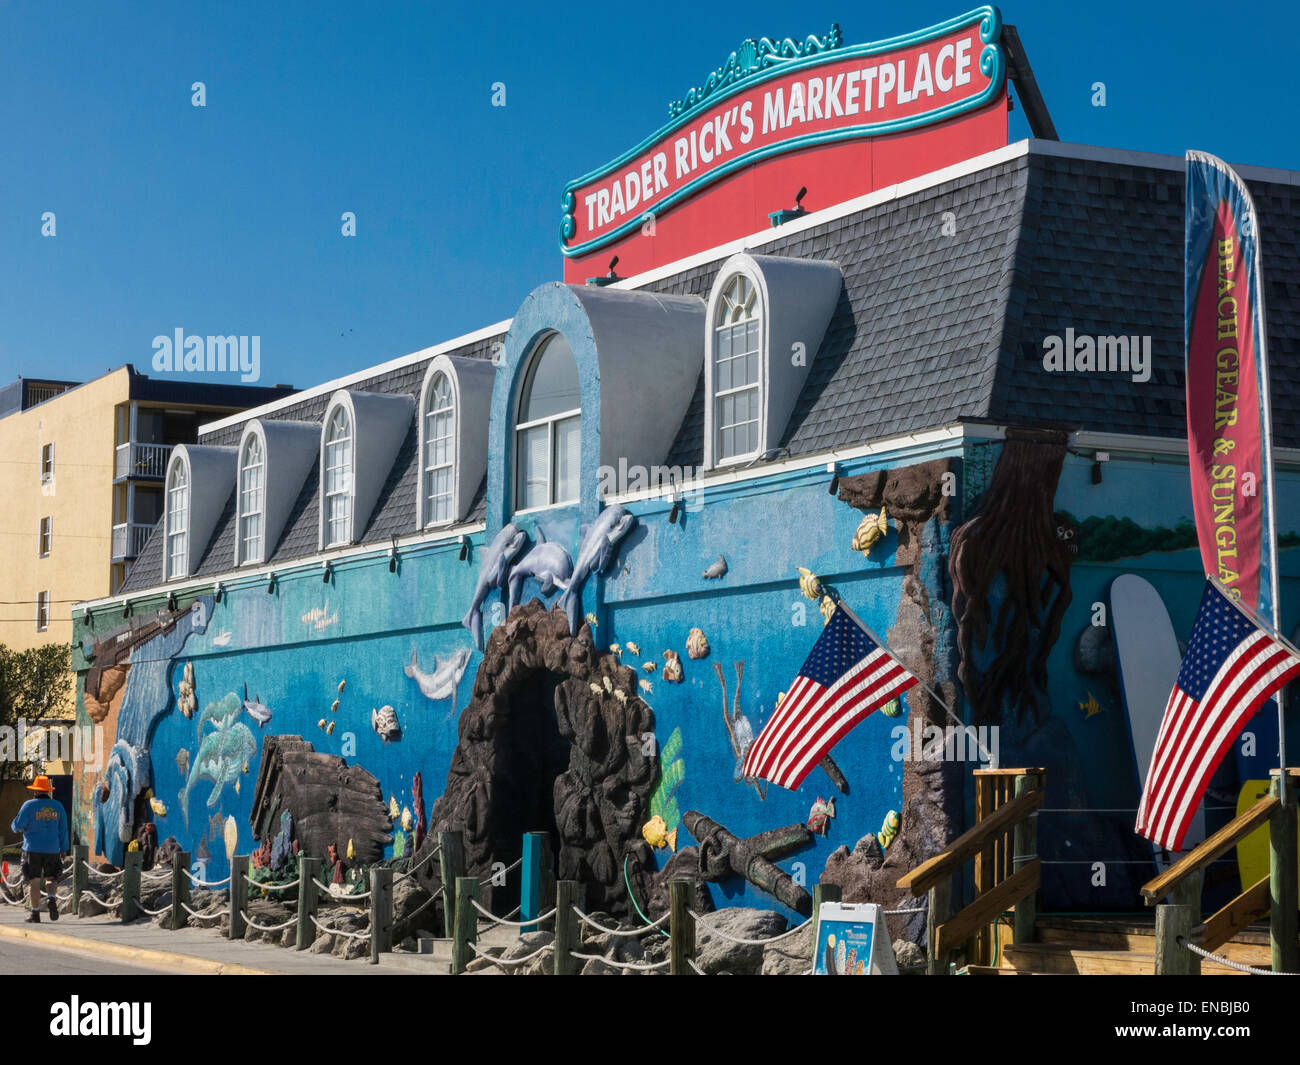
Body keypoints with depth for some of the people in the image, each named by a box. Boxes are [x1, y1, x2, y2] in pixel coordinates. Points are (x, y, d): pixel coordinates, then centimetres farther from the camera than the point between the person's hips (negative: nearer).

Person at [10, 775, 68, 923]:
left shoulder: (29, 805, -5)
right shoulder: (57, 806, 6)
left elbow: (18, 826, -7)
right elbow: (63, 829, 6)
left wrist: (15, 825, 17)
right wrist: (63, 849, 11)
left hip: (33, 849, -3)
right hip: (52, 849, 3)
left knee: (34, 881, 2)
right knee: (52, 878, 14)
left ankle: (35, 914, 0)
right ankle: (51, 898, -14)